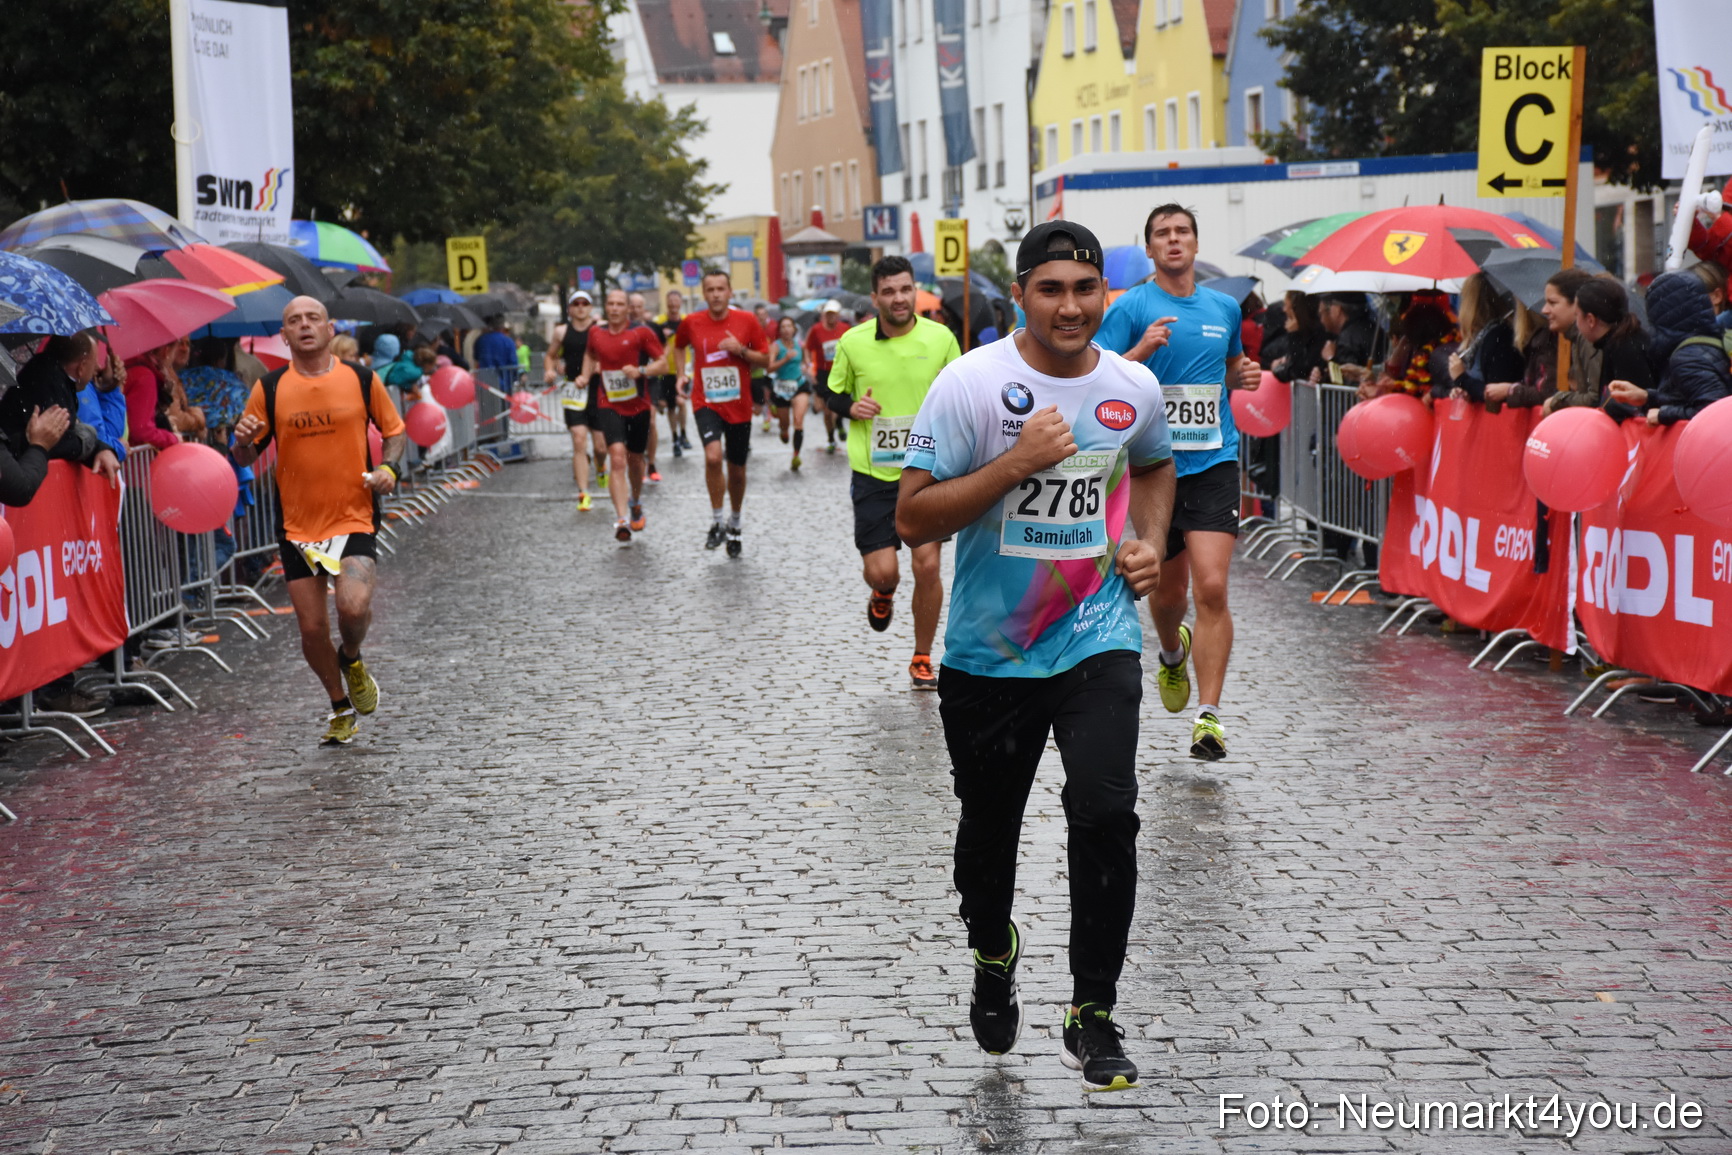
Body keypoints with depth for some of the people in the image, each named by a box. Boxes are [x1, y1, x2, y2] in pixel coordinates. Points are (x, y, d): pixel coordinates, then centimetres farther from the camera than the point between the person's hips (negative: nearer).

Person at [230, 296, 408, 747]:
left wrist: (389, 468, -6)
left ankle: (352, 659, 12)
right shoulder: (270, 389, 0)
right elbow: (244, 457, 6)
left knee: (354, 605, -24)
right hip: (297, 524, 2)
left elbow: (395, 431, 13)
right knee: (312, 627, 3)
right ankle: (341, 707, 29)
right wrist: (243, 440, -16)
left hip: (354, 518, -2)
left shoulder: (362, 379, 0)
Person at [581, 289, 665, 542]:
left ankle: (637, 505, 45)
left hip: (639, 406, 0)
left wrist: (641, 371, -23)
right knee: (617, 457, -18)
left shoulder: (641, 333, -7)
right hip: (610, 406, 0)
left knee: (635, 459, 16)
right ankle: (621, 519, -24)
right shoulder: (596, 332, 3)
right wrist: (586, 375, 11)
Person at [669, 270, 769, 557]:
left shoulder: (746, 321, -4)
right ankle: (716, 522, -11)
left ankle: (734, 526, 35)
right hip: (706, 403, -1)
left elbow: (765, 359, 2)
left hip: (739, 406, 1)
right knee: (713, 456, -26)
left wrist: (741, 350, -15)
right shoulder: (691, 323, -2)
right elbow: (678, 347, 19)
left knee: (737, 470, 11)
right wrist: (681, 374, 4)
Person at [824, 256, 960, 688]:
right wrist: (851, 406, -11)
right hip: (873, 473, 0)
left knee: (927, 565, -3)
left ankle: (922, 659, 15)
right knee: (881, 570, -5)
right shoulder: (852, 343, -3)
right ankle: (883, 593, 35)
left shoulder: (941, 338, -2)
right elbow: (833, 394, 10)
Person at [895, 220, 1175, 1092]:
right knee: (989, 824, 14)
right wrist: (1016, 464, -24)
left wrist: (1149, 543, 6)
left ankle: (1091, 1015, -2)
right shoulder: (972, 383, -13)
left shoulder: (1133, 388, 0)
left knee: (1105, 811, -16)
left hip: (1098, 641, 1)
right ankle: (992, 955, 46)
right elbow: (913, 520, -15)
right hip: (989, 652, -1)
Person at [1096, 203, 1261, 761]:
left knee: (1211, 588, -14)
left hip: (1214, 464, 1)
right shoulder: (1131, 308, -2)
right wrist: (1142, 350, -21)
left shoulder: (1225, 308, 10)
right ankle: (1173, 652, 47)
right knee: (1168, 593, 11)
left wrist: (1245, 376, 6)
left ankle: (1208, 715, -13)